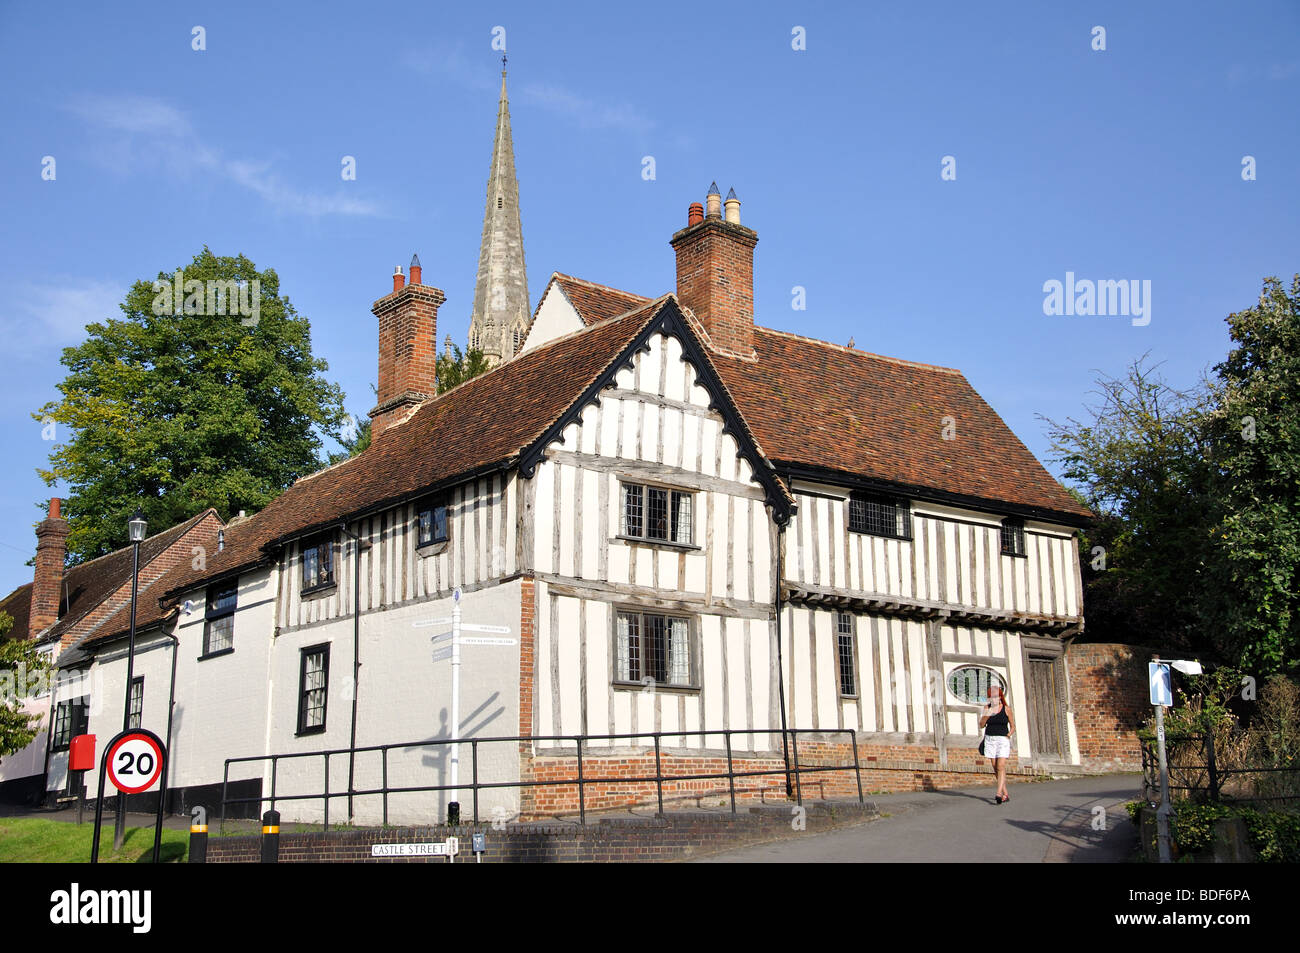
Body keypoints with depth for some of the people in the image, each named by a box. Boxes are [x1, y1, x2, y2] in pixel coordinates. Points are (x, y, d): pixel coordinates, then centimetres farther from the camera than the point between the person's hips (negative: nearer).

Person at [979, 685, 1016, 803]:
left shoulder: (1006, 709, -1)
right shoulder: (987, 707, 5)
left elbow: (1013, 727, 6)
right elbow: (981, 725, 3)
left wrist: (1008, 736, -10)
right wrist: (986, 715, -15)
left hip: (1003, 740, -3)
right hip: (990, 739, 3)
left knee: (1001, 766, -15)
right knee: (995, 768, 5)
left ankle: (999, 793, -22)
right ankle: (1005, 794, 15)